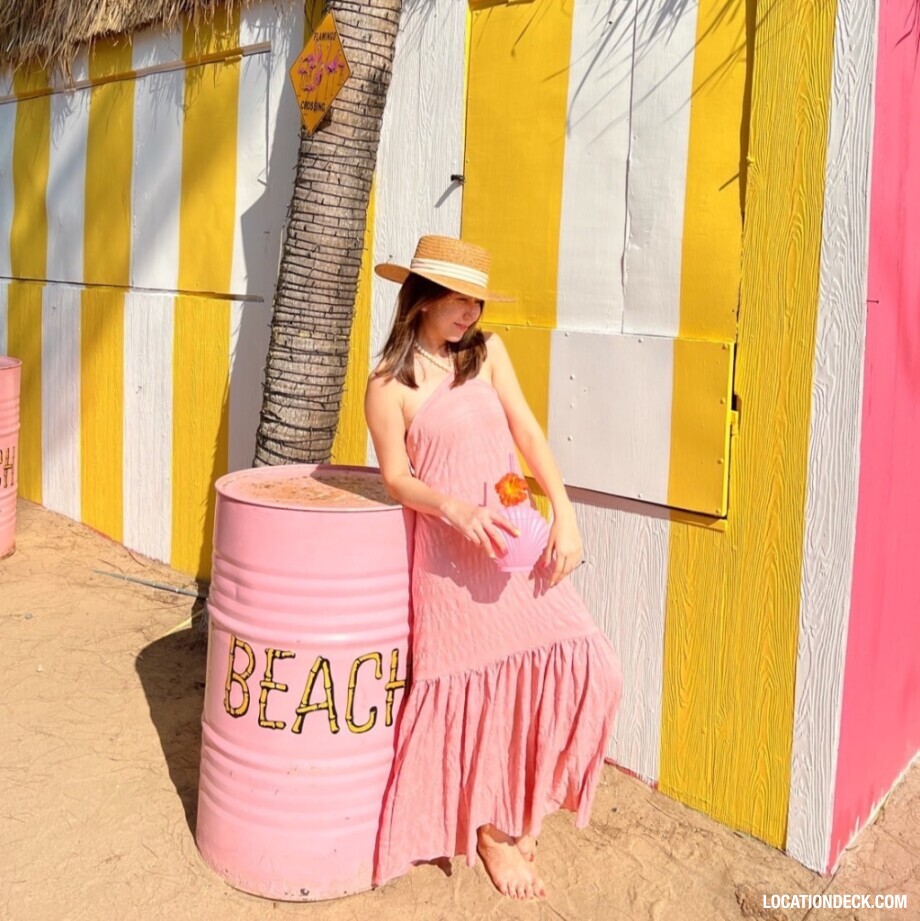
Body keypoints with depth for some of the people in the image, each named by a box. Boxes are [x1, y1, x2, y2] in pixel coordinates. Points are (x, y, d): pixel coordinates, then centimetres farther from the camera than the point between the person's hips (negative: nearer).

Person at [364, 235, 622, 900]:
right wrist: (456, 509, -23)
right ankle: (489, 830, 26)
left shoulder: (488, 351, 7)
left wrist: (565, 514, -8)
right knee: (476, 687, 1)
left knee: (584, 666, -3)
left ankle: (520, 805, 21)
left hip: (516, 535, 4)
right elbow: (397, 478, -4)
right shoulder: (389, 385, -4)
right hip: (450, 546, -4)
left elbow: (527, 432, 2)